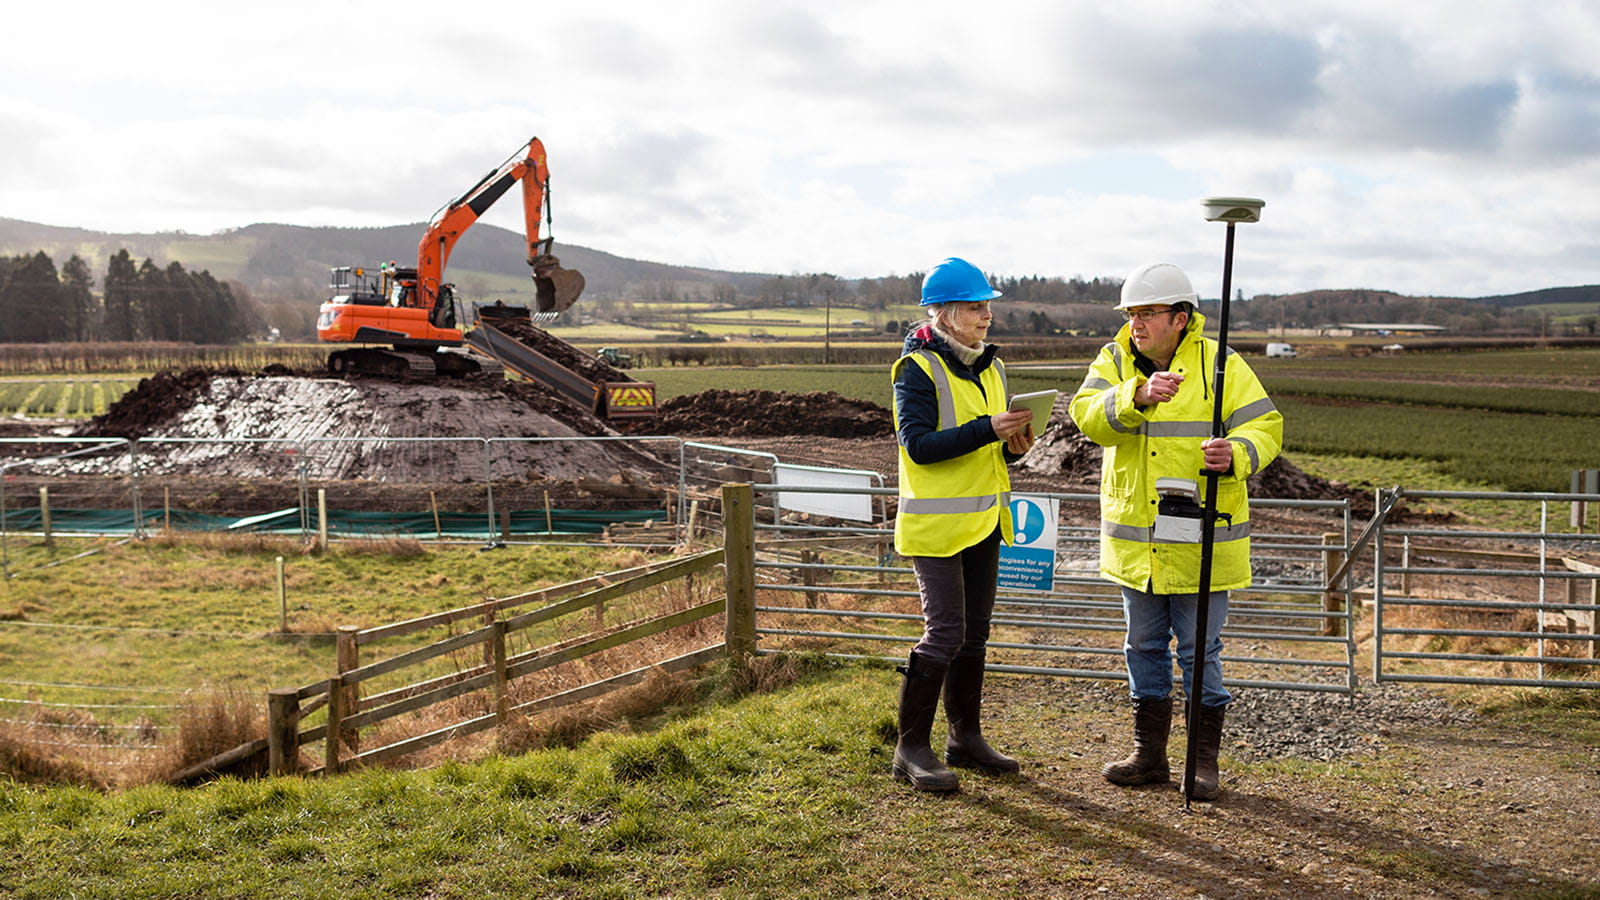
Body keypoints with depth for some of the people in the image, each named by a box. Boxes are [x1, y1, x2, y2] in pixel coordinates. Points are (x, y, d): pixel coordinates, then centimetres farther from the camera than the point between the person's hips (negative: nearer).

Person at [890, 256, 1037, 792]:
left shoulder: (989, 367, 13)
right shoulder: (918, 367, -11)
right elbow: (919, 445, -20)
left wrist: (1014, 445, -2)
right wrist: (987, 430, -26)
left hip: (984, 521, 8)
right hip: (936, 523, -8)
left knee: (974, 634, 13)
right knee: (945, 634, -9)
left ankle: (965, 737, 25)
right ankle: (911, 748, 2)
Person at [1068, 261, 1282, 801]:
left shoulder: (1219, 363, -6)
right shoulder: (1114, 361, 2)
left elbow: (1265, 426, -10)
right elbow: (1089, 416, -16)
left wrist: (1236, 456, -31)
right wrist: (1138, 396, -35)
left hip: (1200, 539, -3)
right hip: (1135, 540, 4)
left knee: (1199, 650, 4)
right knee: (1145, 648, 14)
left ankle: (1203, 761, 18)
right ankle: (1149, 755, 27)